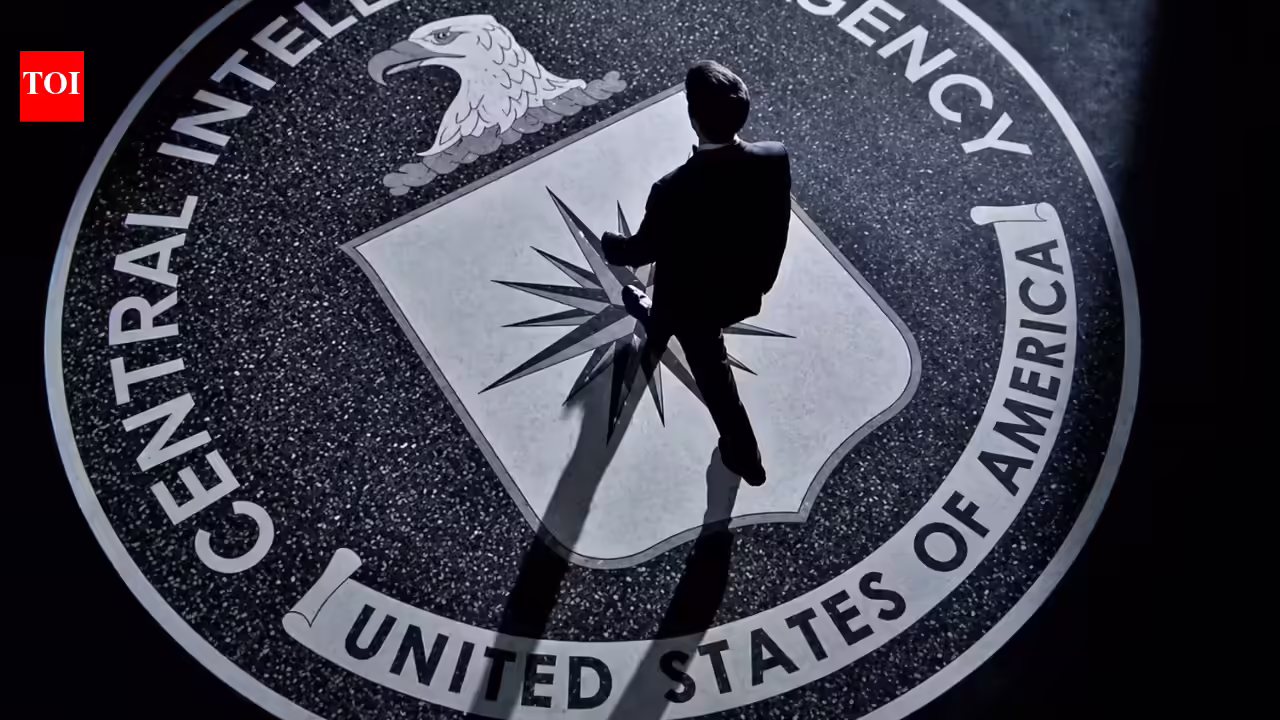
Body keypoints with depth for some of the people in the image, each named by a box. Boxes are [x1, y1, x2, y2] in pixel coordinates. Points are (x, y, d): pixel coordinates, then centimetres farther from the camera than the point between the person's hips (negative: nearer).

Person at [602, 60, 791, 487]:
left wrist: (609, 245, 3)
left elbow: (643, 250, -21)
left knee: (712, 370, 28)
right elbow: (777, 224, -7)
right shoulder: (775, 159, -27)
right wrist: (764, 274, 14)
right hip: (746, 286, 6)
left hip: (697, 297, -6)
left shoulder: (674, 191, -42)